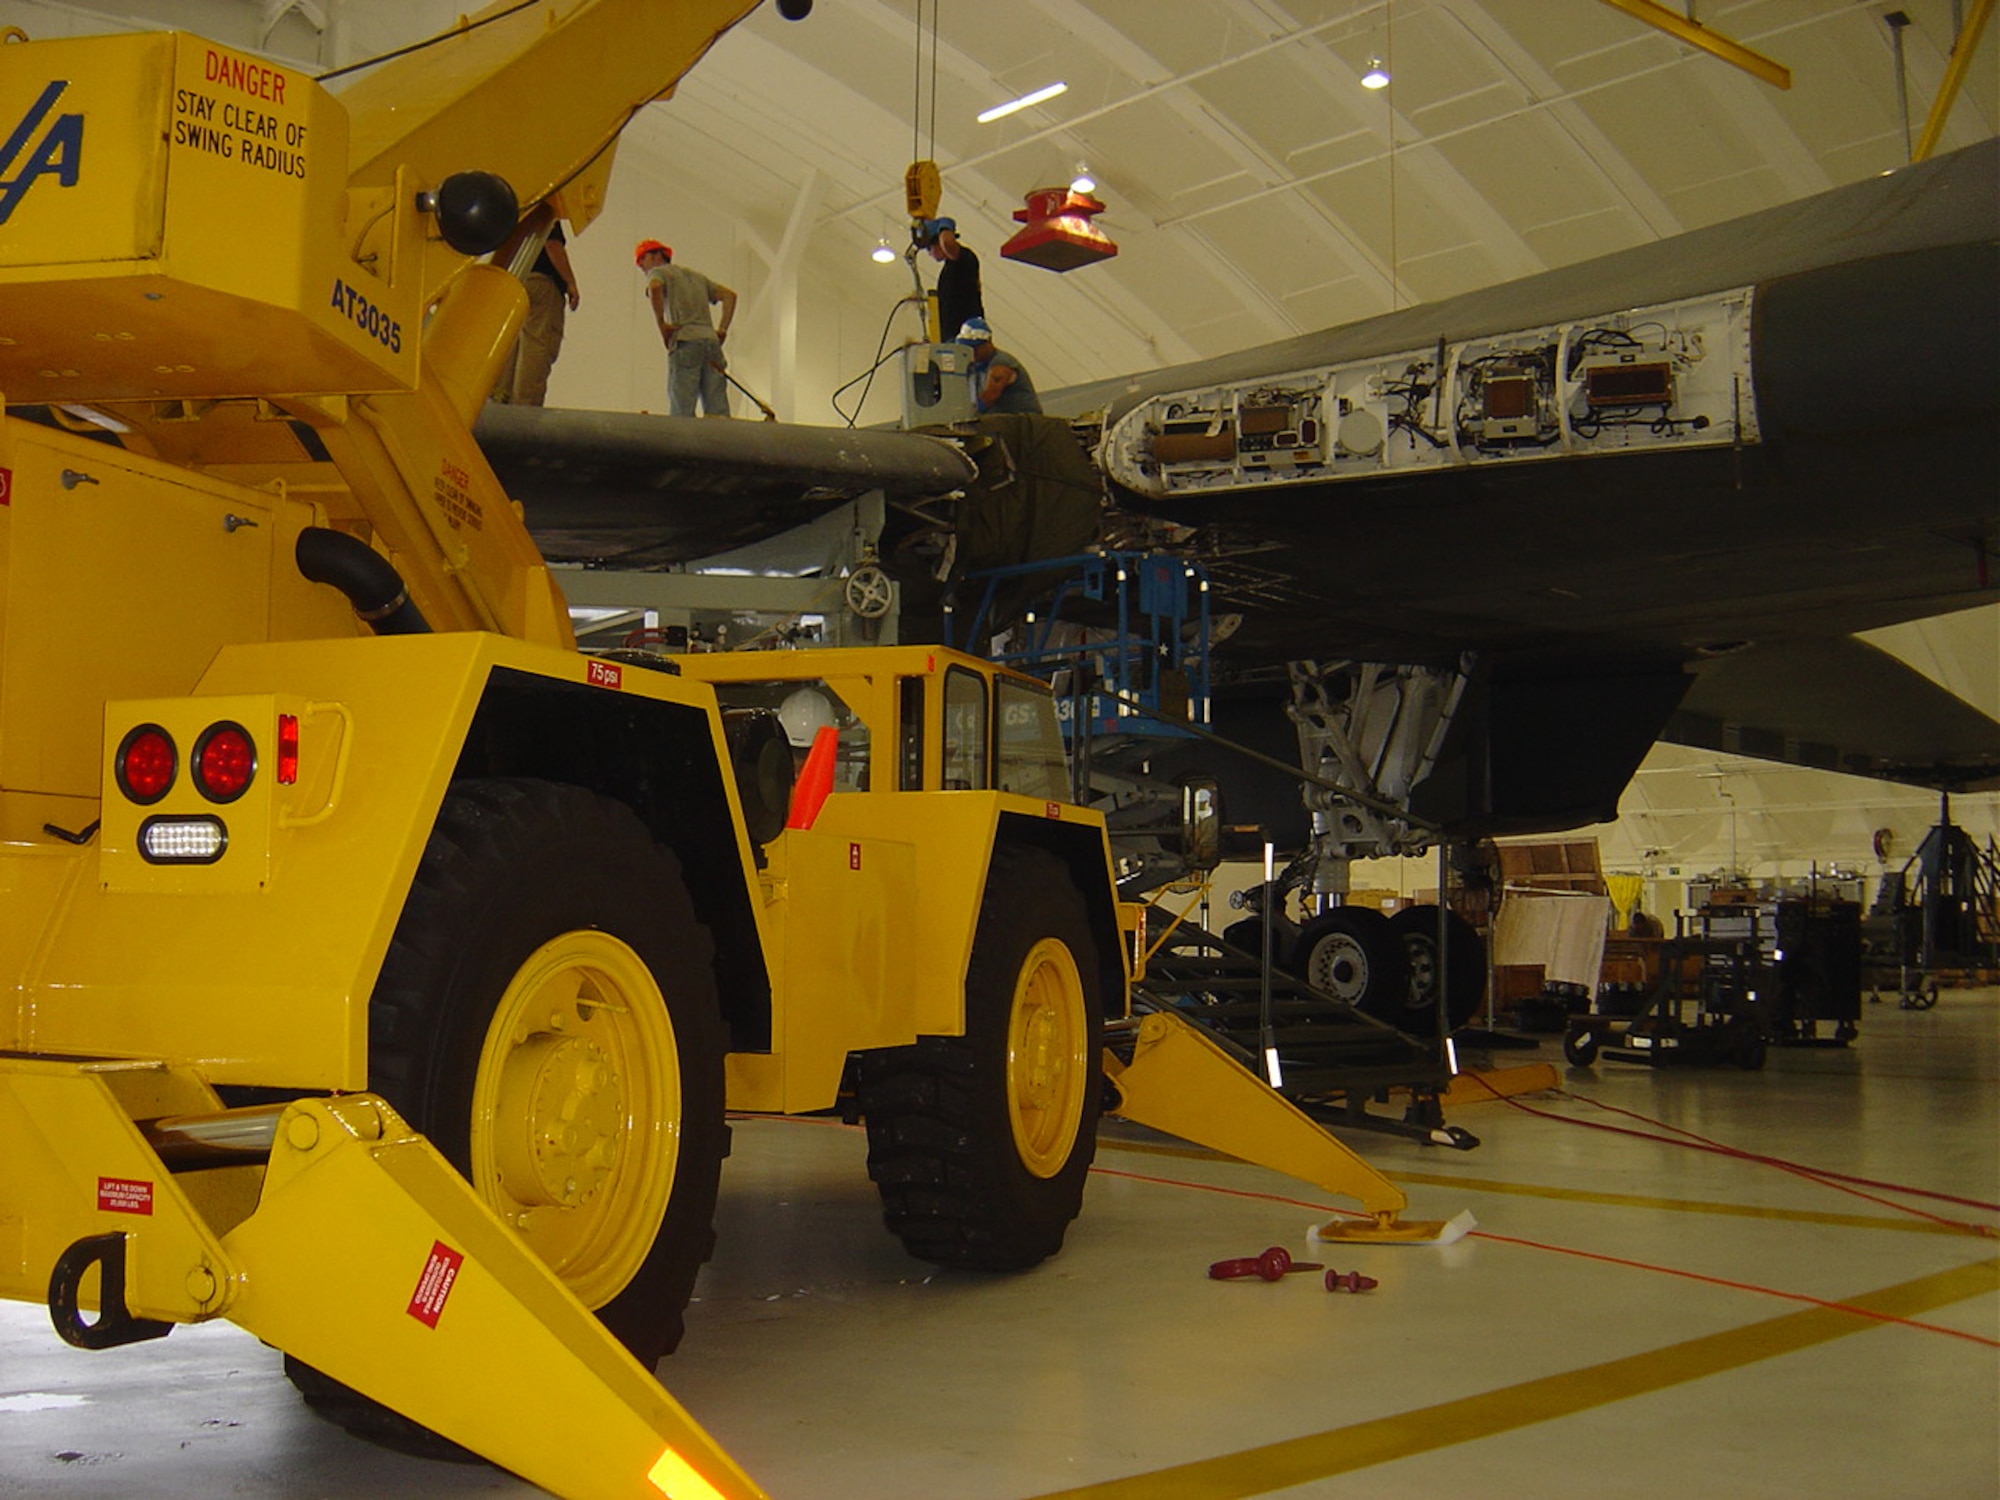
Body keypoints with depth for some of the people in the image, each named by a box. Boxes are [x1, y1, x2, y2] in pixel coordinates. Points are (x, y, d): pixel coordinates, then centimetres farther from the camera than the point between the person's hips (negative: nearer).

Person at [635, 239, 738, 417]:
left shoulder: (658, 272, 11)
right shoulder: (695, 275, 30)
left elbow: (655, 287, -14)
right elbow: (729, 295, 23)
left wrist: (661, 324, -8)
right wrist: (722, 330, 15)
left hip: (685, 342, -6)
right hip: (711, 340, 6)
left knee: (681, 412, -11)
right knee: (717, 413, -1)